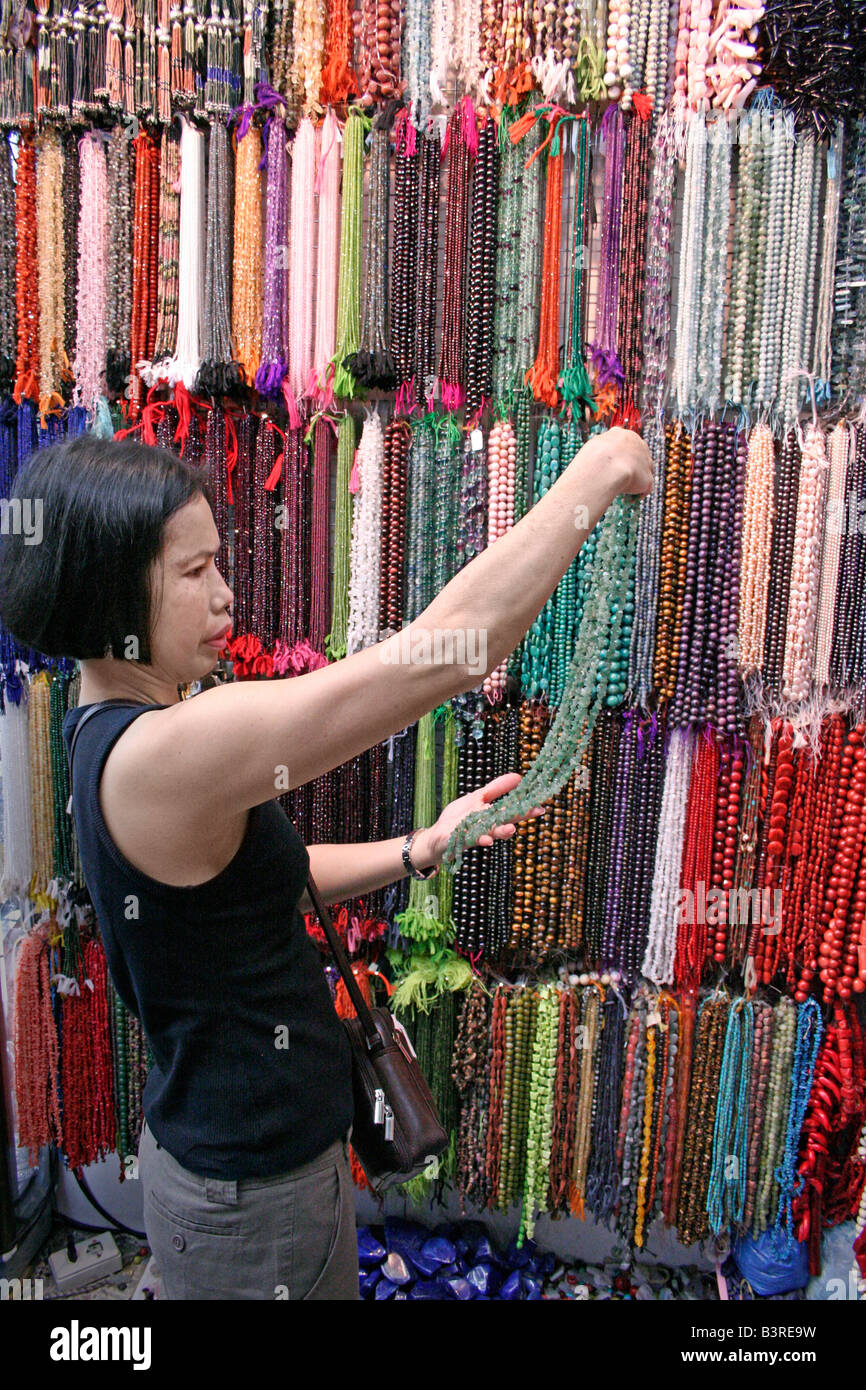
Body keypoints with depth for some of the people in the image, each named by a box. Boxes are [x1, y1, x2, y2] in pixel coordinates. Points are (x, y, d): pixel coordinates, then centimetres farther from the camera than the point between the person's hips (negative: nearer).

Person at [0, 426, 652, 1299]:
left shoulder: (109, 738, 0)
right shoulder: (159, 755, -32)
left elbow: (260, 876, 9)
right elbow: (449, 645, -36)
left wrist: (419, 850, -2)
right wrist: (598, 472, -26)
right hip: (252, 1201, -9)